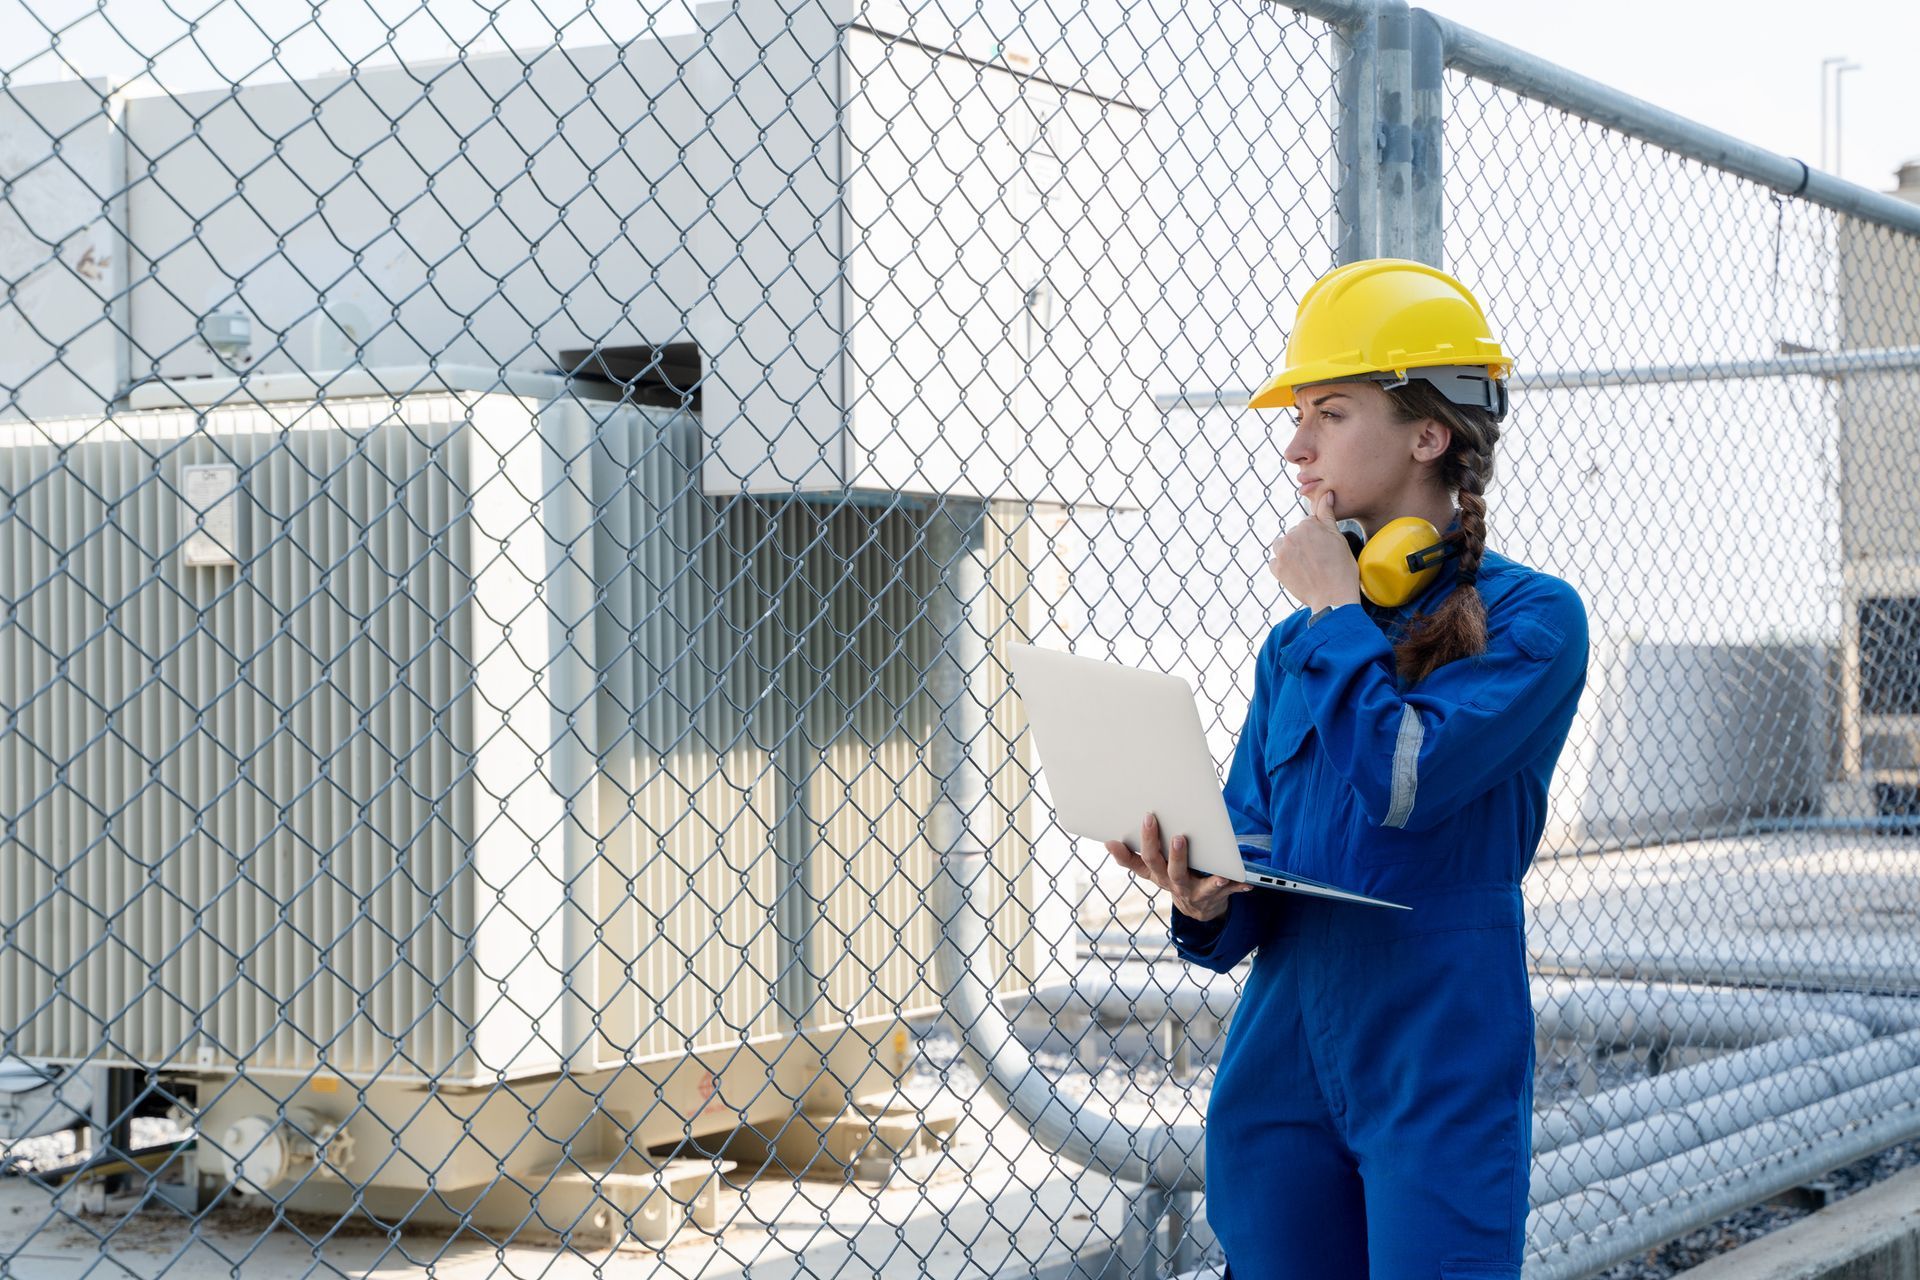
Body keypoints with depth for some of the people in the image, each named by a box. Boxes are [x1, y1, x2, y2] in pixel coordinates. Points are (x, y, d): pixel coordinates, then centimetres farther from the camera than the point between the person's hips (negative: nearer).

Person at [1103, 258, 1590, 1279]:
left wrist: (1335, 610, -7)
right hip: (1280, 1051, 5)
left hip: (1438, 1058, -5)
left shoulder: (1530, 618, -5)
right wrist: (1208, 901, -13)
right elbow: (1249, 857, 11)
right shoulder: (1293, 648, 12)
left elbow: (1406, 780, -20)